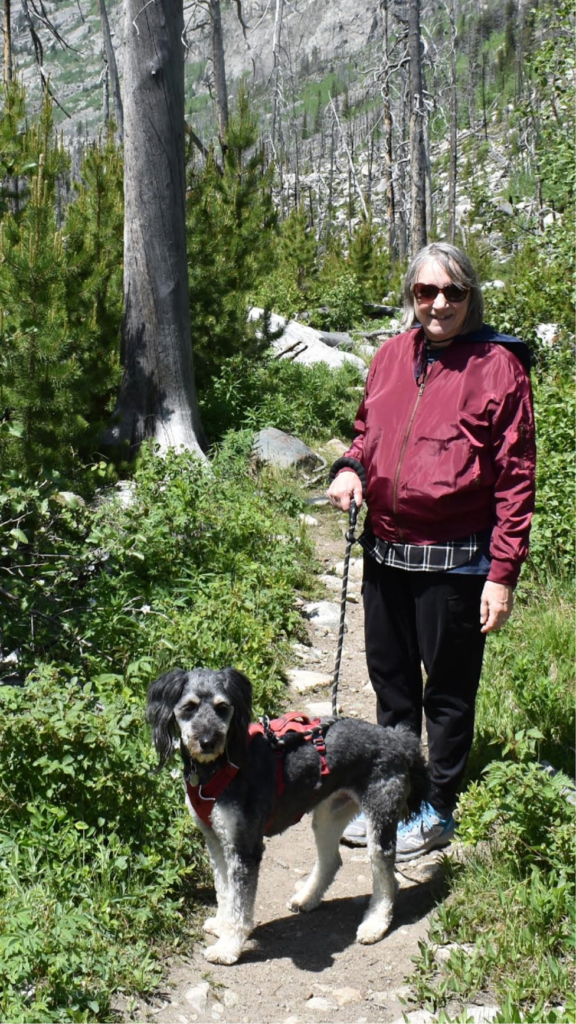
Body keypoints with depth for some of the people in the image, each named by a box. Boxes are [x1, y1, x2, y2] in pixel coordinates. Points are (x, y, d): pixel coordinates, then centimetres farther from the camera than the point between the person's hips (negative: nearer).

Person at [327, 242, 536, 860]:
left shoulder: (498, 364, -10)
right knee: (390, 679, 18)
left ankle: (437, 811, 27)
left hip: (453, 559, -5)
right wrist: (350, 469, -3)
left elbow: (515, 476, -11)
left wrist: (503, 572, -14)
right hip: (385, 549, 5)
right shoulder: (392, 356, 5)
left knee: (448, 689, 10)